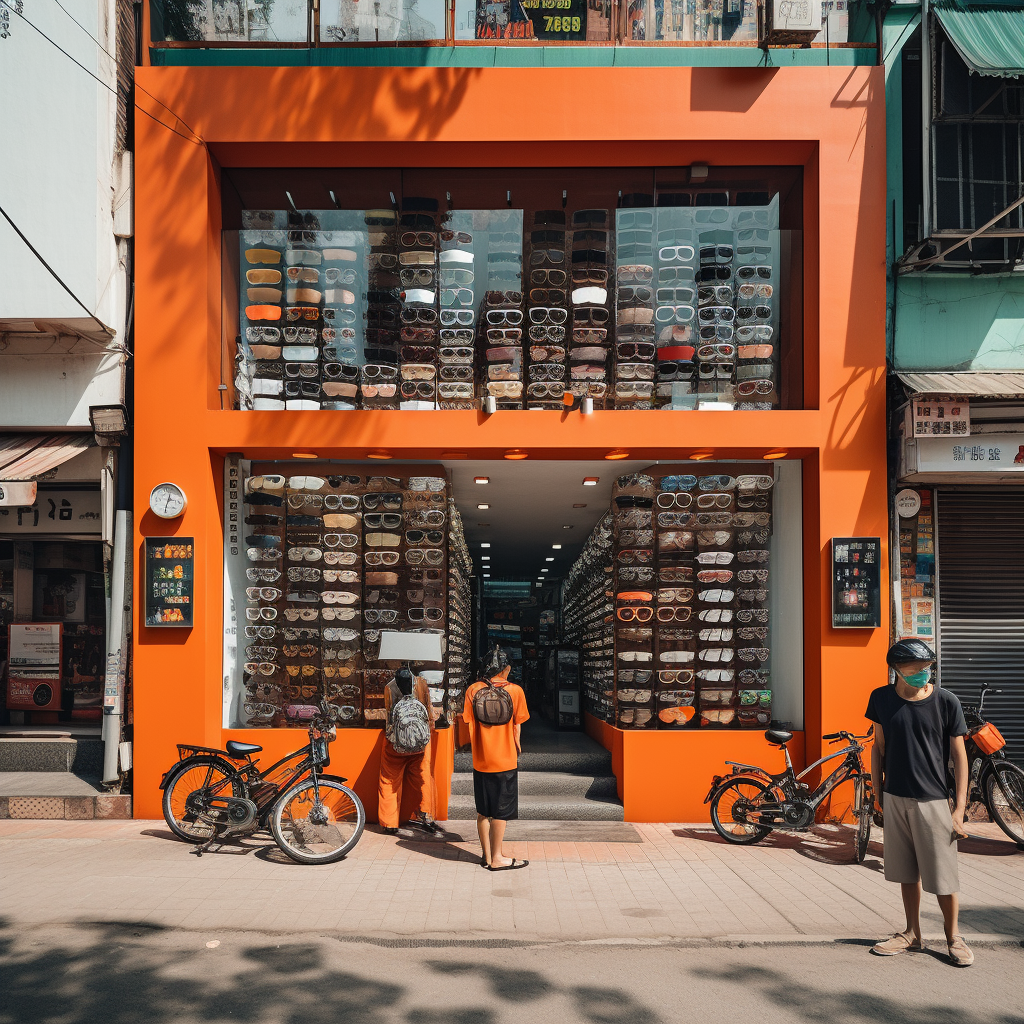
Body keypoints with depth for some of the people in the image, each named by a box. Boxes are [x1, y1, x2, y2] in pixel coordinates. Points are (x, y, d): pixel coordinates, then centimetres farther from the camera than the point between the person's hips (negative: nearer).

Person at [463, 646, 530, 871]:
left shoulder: (473, 690, -3)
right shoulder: (515, 691, -8)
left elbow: (468, 726, 0)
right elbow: (517, 729, -4)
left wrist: (475, 751, 13)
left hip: (480, 761, 3)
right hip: (505, 760, -3)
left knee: (483, 811, 14)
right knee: (501, 810, 7)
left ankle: (487, 855, 21)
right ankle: (497, 858, 13)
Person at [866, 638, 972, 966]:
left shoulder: (945, 701, -9)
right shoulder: (882, 698, -1)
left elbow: (959, 756, -4)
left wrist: (960, 810, -8)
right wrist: (877, 795, 7)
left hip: (933, 800, -3)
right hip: (895, 799, 3)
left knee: (943, 876, 2)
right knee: (906, 872, 13)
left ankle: (954, 937, 21)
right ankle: (912, 935, 28)